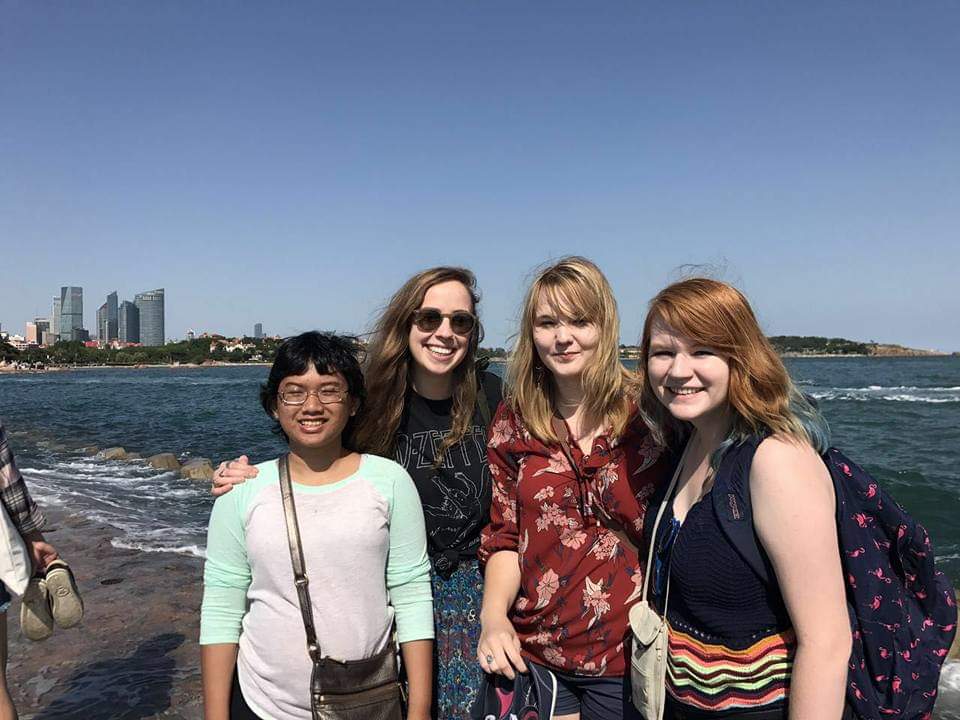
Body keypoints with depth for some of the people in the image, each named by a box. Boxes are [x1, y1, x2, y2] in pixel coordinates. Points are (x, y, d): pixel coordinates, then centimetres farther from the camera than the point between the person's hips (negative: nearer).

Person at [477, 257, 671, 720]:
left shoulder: (648, 412, -9)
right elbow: (504, 535, 4)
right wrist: (494, 615, -11)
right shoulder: (514, 421, -1)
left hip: (628, 656, -2)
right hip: (532, 651, 3)